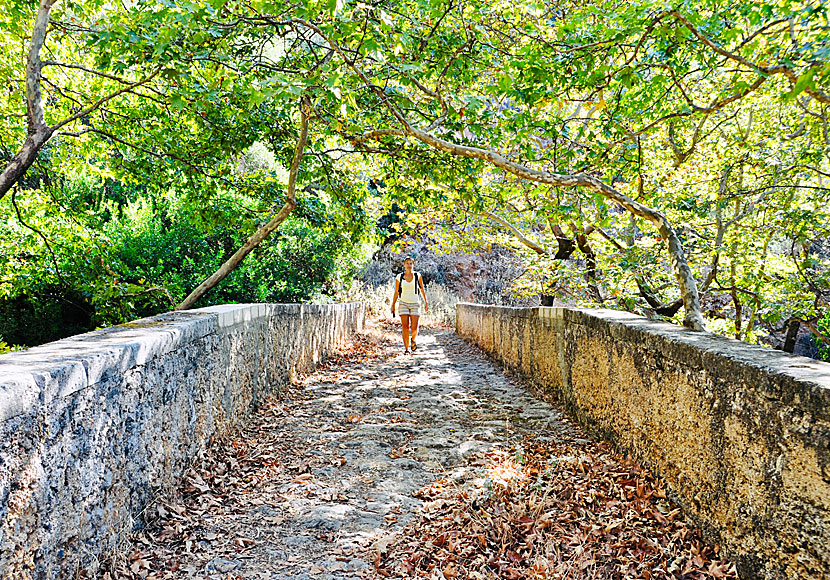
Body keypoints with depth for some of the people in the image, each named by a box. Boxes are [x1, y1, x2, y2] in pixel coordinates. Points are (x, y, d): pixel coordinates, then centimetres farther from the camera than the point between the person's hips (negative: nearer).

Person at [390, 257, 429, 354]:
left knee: (414, 328, -7)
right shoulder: (399, 277, 2)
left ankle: (413, 340, 26)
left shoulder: (417, 276, 2)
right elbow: (396, 292, 8)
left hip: (415, 304, 0)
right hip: (403, 303, 0)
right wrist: (393, 305, 6)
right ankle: (406, 349, 2)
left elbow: (422, 290, 11)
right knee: (405, 327, -6)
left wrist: (426, 302, 10)